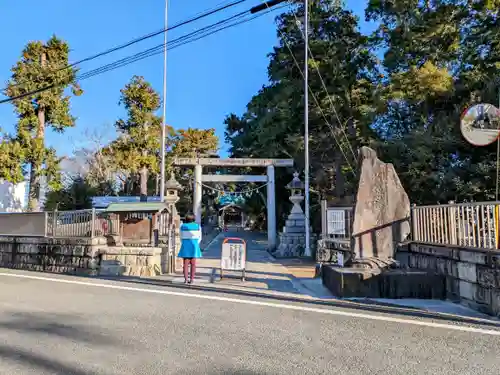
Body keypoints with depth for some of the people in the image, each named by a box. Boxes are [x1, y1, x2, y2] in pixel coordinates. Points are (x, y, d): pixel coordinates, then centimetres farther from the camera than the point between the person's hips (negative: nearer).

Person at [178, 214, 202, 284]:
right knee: (193, 263, 4)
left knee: (185, 263, 3)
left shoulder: (183, 226, 2)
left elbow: (181, 237, 7)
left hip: (185, 245, 0)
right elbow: (199, 237, 4)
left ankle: (186, 279, -1)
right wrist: (195, 245, 9)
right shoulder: (198, 226, 2)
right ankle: (191, 279, 3)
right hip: (194, 245, 0)